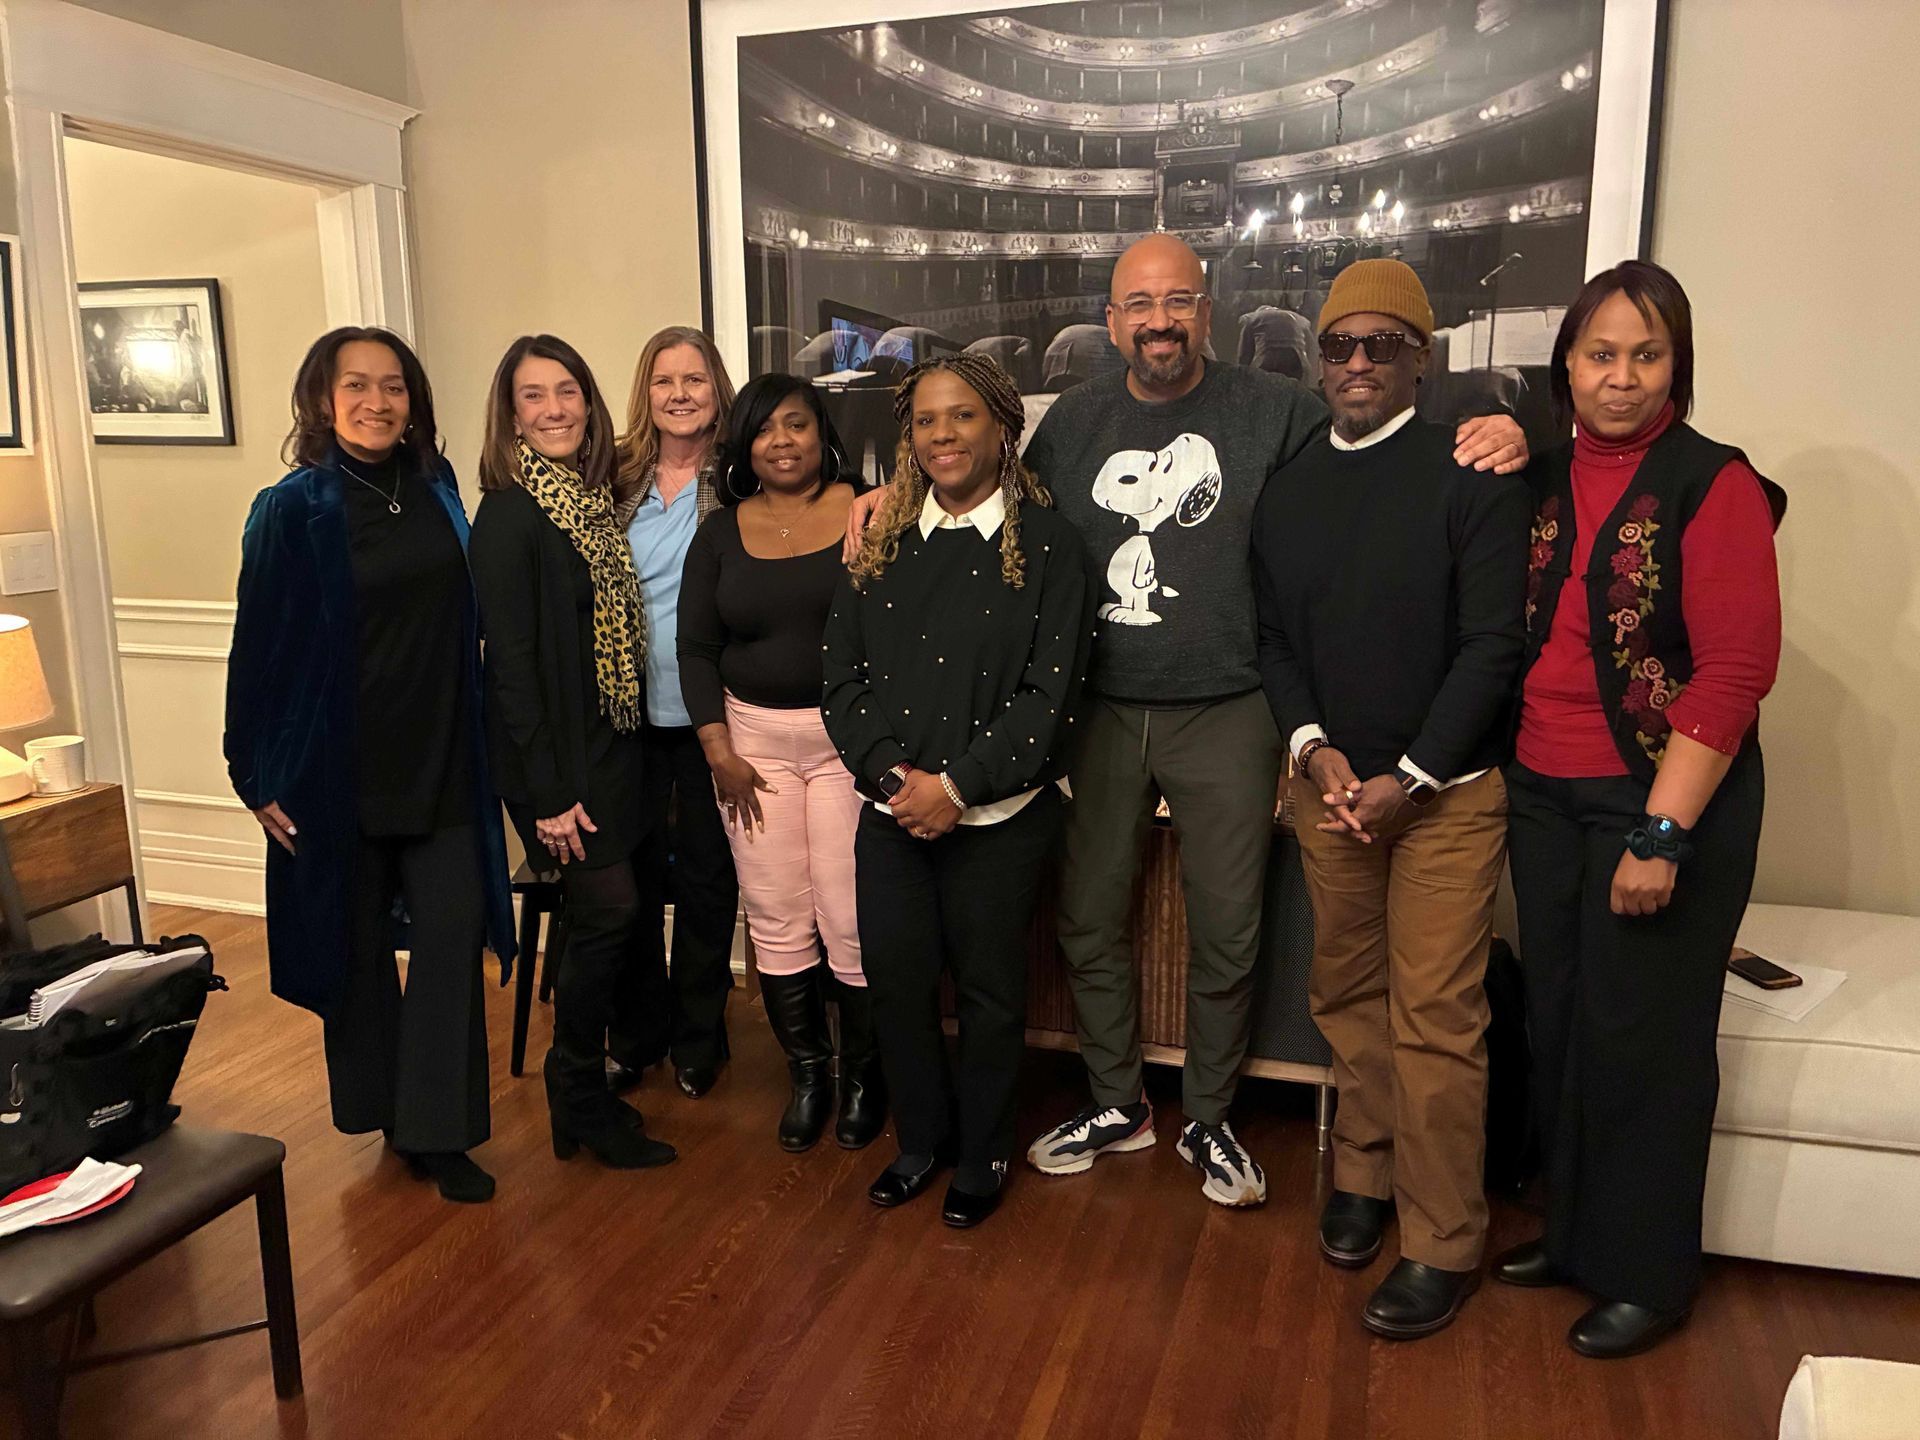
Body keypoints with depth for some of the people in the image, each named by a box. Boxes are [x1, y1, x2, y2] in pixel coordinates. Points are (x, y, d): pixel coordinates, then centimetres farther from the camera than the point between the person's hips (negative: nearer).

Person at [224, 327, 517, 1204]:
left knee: (453, 932, 0)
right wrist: (257, 776, -7)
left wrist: (476, 739, 8)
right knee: (355, 939, 12)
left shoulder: (436, 490, 3)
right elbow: (260, 647, -7)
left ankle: (436, 1130, 11)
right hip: (341, 765, -3)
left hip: (441, 761, 3)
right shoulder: (293, 510, -8)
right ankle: (378, 1106, 31)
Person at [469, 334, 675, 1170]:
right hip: (556, 756, -7)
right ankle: (580, 1102, 15)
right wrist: (549, 792, -18)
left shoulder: (592, 496, 9)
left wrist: (627, 751, 8)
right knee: (608, 911, -4)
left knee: (619, 911, 10)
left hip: (610, 744, 7)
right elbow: (511, 660, -17)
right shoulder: (508, 514, -14)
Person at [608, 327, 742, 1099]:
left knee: (705, 874, 8)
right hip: (630, 708, 2)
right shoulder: (617, 478, 5)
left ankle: (697, 1038, 27)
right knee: (632, 874, 10)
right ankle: (635, 1035, 29)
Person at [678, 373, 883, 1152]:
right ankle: (806, 1071, 23)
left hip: (851, 737, -3)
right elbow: (696, 649, 7)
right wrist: (719, 750, -1)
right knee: (776, 919, 6)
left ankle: (862, 1071, 19)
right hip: (754, 737, 3)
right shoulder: (721, 533, 7)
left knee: (851, 918, -2)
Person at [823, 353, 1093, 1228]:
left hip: (998, 816, -3)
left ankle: (982, 1155, 31)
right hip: (891, 813, 4)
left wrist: (957, 785, -15)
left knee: (990, 990, 9)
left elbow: (1050, 691, -11)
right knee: (895, 982, 8)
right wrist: (891, 773, -10)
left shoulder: (1046, 544, -5)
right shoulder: (883, 543, 7)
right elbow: (844, 674, 5)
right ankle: (920, 1139, 32)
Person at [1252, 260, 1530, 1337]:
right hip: (1330, 782, 5)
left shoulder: (1471, 475, -6)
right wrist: (1313, 747, -6)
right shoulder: (1289, 489, 10)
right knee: (1347, 996, 14)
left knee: (1436, 1022, -2)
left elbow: (1494, 644, -11)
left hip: (1445, 790, -4)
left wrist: (1407, 778, -14)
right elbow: (1272, 636, 9)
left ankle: (1443, 1245, 13)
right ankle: (1366, 1175, 33)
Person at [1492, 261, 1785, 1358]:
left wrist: (1660, 835, -18)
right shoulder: (1542, 480, 7)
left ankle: (1647, 1275, 26)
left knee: (1645, 1039, 6)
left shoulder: (1714, 485, -9)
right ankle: (1574, 1230, 35)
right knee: (1558, 1021, 14)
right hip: (1544, 796, 5)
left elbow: (1736, 673, -14)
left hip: (1665, 799, -5)